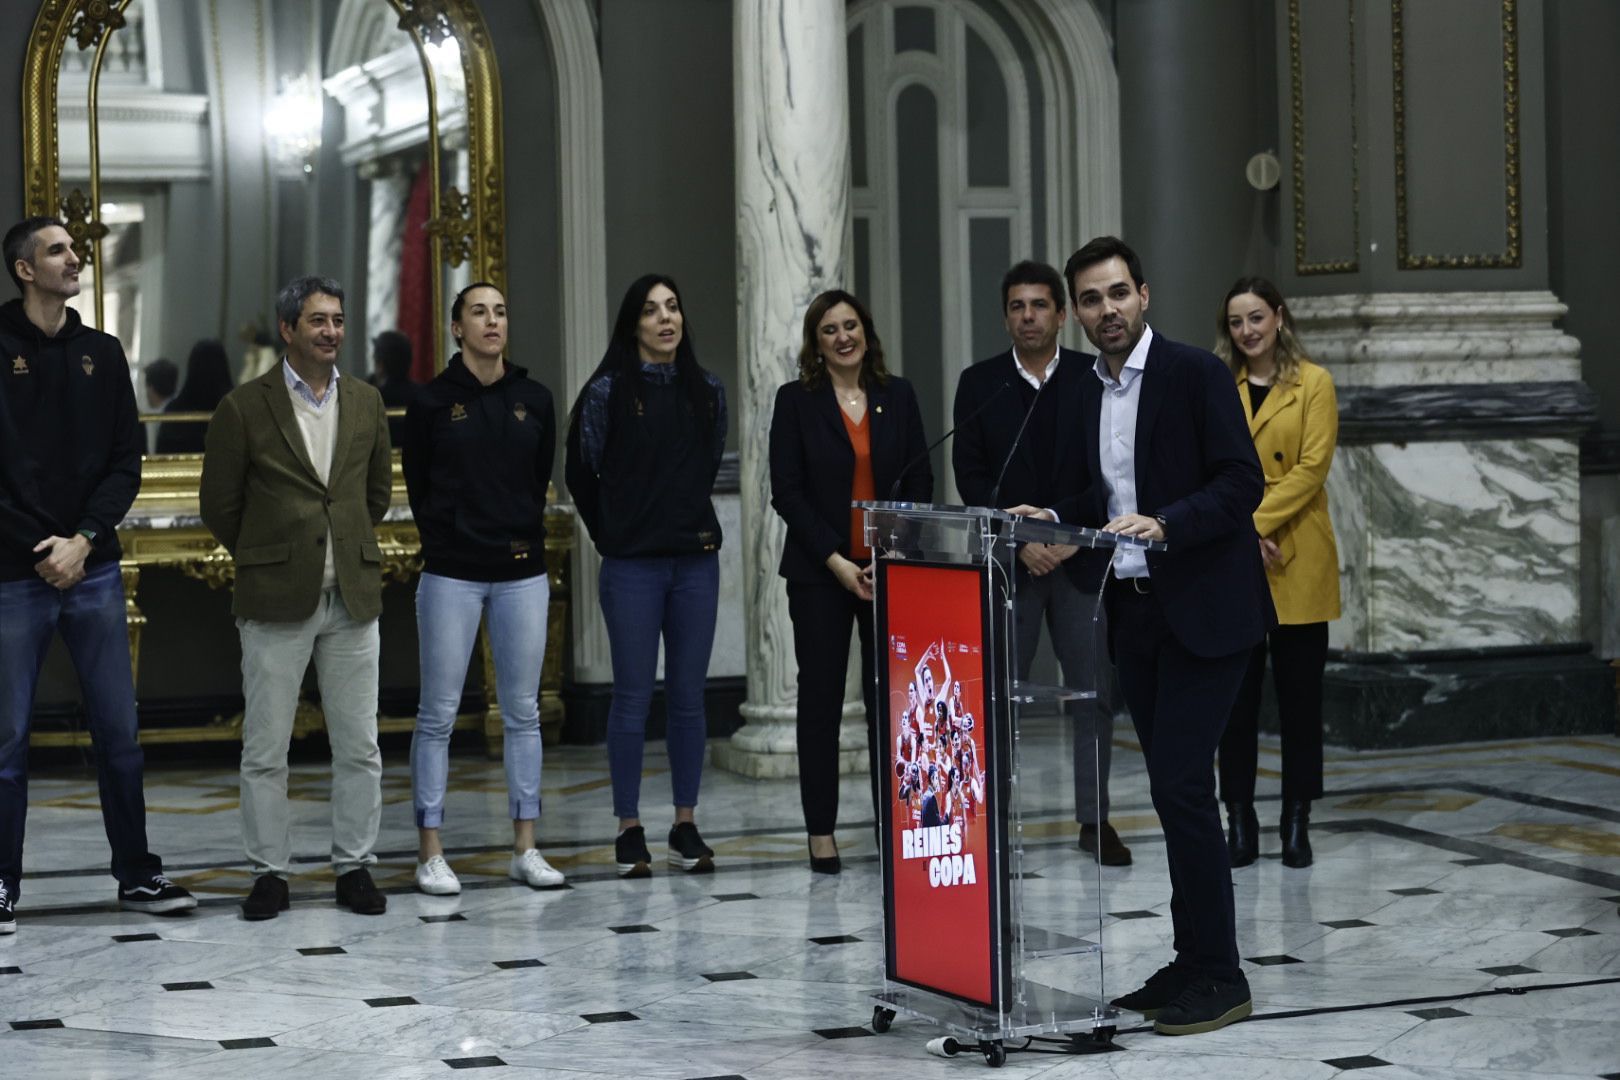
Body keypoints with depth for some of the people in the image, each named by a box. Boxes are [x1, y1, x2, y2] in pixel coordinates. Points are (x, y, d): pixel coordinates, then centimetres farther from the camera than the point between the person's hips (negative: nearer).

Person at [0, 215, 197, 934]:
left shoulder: (103, 355, 11)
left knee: (119, 732, 6)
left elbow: (126, 463, 7)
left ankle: (137, 874, 15)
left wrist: (84, 540, -6)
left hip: (94, 571, 4)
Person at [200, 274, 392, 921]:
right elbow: (219, 505, 4)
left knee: (359, 747, 5)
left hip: (352, 597, 3)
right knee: (265, 749, 2)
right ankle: (269, 873, 11)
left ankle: (354, 868, 15)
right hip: (276, 601, -3)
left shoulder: (365, 403, 9)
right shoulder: (244, 407, -3)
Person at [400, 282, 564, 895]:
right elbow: (418, 488, 6)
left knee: (523, 711, 6)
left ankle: (525, 849, 12)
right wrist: (446, 541, 10)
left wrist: (523, 538, 11)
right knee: (438, 713, -2)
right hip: (452, 574, -3)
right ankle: (430, 852, 3)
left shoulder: (534, 400, 7)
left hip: (522, 573, 3)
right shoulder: (433, 402, -2)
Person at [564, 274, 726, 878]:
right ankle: (630, 831, 6)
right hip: (632, 566, -3)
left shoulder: (707, 391, 8)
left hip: (696, 561, 4)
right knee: (633, 697, -1)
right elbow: (581, 474, 5)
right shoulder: (608, 391, -3)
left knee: (689, 696, 6)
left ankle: (685, 827, 13)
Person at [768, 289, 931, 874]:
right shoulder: (797, 400, 1)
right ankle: (821, 831, 7)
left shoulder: (898, 396, 8)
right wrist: (836, 562, -11)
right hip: (819, 572, -2)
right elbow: (787, 491, -4)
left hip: (890, 566, 2)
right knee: (821, 696, 2)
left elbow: (920, 481, 6)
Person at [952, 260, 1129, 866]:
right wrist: (1019, 541, -9)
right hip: (1007, 561, 0)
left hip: (1081, 558, 0)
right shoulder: (979, 383, 5)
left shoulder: (1094, 379, 4)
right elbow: (970, 474, 1)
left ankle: (1094, 819, 9)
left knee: (1094, 692, 1)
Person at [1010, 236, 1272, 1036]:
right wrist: (1053, 519, 2)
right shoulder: (1087, 396, 13)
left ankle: (1219, 976, -5)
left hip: (1203, 610, -7)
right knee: (1173, 789, 11)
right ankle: (1192, 961, 17)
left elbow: (1242, 482, -13)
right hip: (1133, 611, 7)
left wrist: (1165, 524, -25)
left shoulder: (1195, 373, -8)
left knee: (1181, 783, -11)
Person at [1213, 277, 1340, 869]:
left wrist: (1256, 521, -15)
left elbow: (1312, 467, -7)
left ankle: (1296, 823, 10)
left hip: (1298, 562, -2)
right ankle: (1240, 821, 9)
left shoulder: (1314, 383, 3)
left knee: (1300, 696, 3)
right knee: (1235, 695, 3)